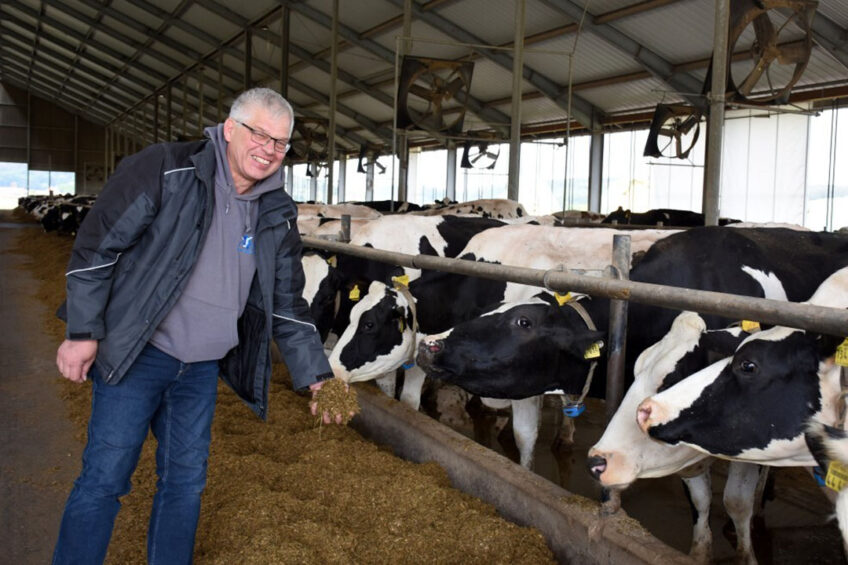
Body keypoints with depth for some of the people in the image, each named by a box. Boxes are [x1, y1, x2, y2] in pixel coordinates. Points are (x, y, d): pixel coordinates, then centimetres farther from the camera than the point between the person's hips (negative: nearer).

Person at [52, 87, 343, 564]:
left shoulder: (279, 215, 3)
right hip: (135, 352, -5)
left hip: (203, 367, 5)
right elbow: (97, 245, -11)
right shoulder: (165, 169, -12)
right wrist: (83, 332, -12)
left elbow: (288, 304, 8)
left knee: (186, 481, 13)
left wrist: (315, 376, 3)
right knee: (105, 478, 1)